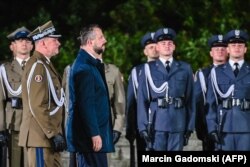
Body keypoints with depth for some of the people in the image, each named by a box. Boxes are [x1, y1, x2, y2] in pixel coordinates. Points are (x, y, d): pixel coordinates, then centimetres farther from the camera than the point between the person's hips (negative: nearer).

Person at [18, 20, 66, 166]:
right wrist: (54, 134, -20)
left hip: (50, 135, 10)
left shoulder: (46, 65, 17)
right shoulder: (37, 66, -14)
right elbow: (37, 106, -21)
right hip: (41, 137, -10)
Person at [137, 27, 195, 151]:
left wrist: (190, 126, 4)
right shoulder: (149, 69, 6)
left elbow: (190, 99, 9)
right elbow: (142, 99, 3)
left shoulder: (185, 69, 11)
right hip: (156, 124, -2)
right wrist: (143, 126, -5)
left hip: (178, 124, 2)